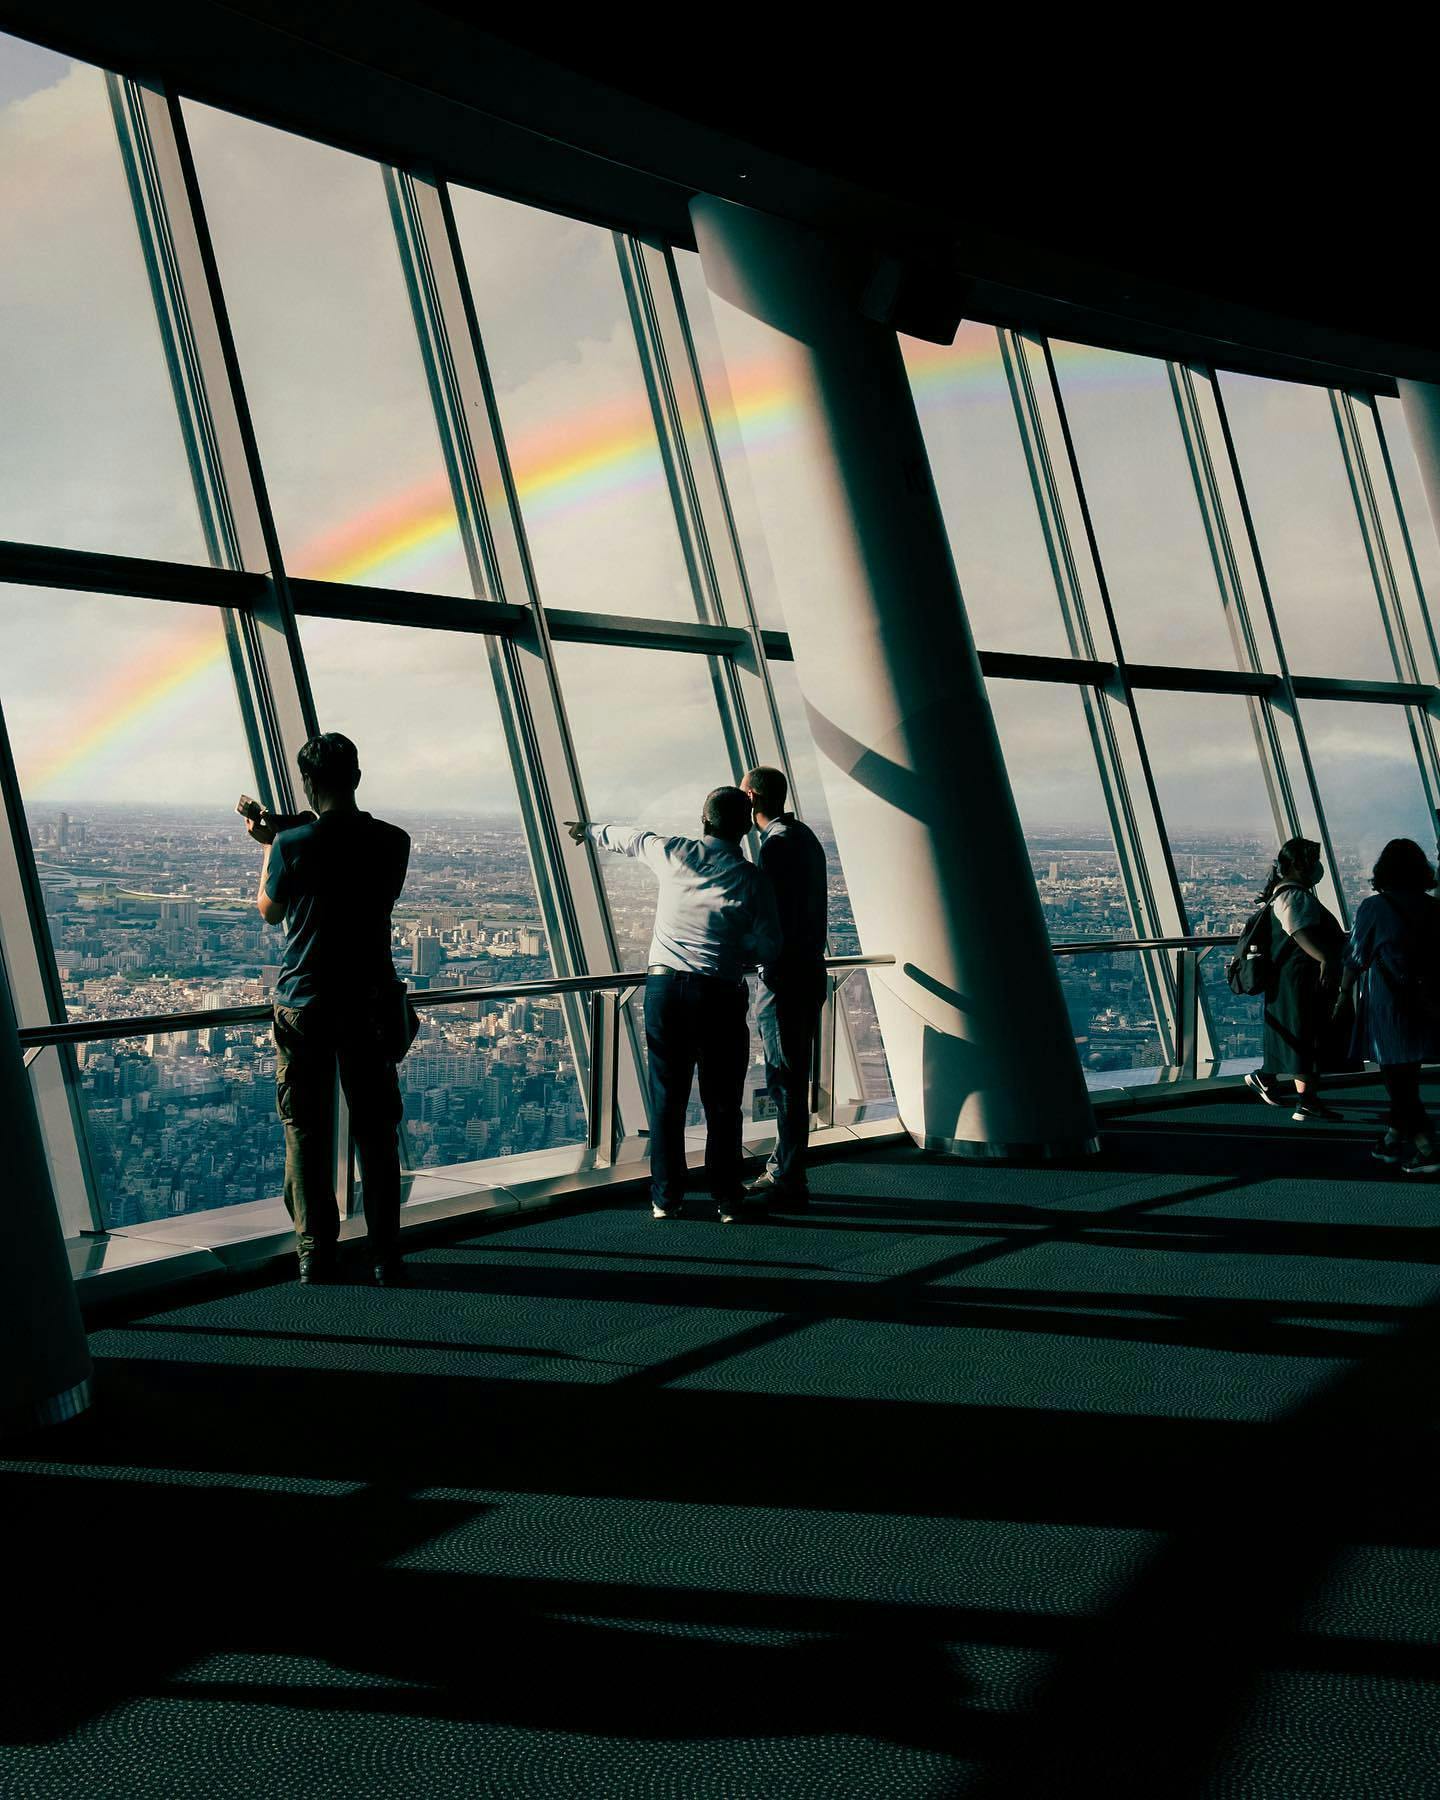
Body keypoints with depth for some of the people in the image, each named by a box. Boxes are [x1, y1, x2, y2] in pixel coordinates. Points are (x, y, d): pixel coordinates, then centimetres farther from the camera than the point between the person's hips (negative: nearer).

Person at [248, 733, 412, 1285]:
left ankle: (316, 1255, 9)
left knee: (307, 1132, 8)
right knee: (376, 1131, 10)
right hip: (370, 1002, 2)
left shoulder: (294, 844, -12)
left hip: (304, 1004, -2)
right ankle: (385, 1257, 12)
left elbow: (269, 911, 3)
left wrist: (270, 847, 18)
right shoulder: (392, 842, -3)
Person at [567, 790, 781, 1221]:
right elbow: (769, 947, -2)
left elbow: (628, 838, 23)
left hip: (664, 986, 2)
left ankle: (666, 1198, 13)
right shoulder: (752, 879, -1)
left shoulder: (673, 853, 3)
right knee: (722, 1101, 7)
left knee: (667, 1096, 9)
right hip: (721, 994, -1)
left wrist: (590, 829, 43)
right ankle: (726, 1200, 12)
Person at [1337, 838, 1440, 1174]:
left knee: (1397, 1075, -2)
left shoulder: (1374, 908, -9)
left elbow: (1356, 958, -4)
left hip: (1387, 1004, -5)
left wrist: (1345, 994, 8)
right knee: (1405, 1075, 17)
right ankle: (1394, 1140, 26)